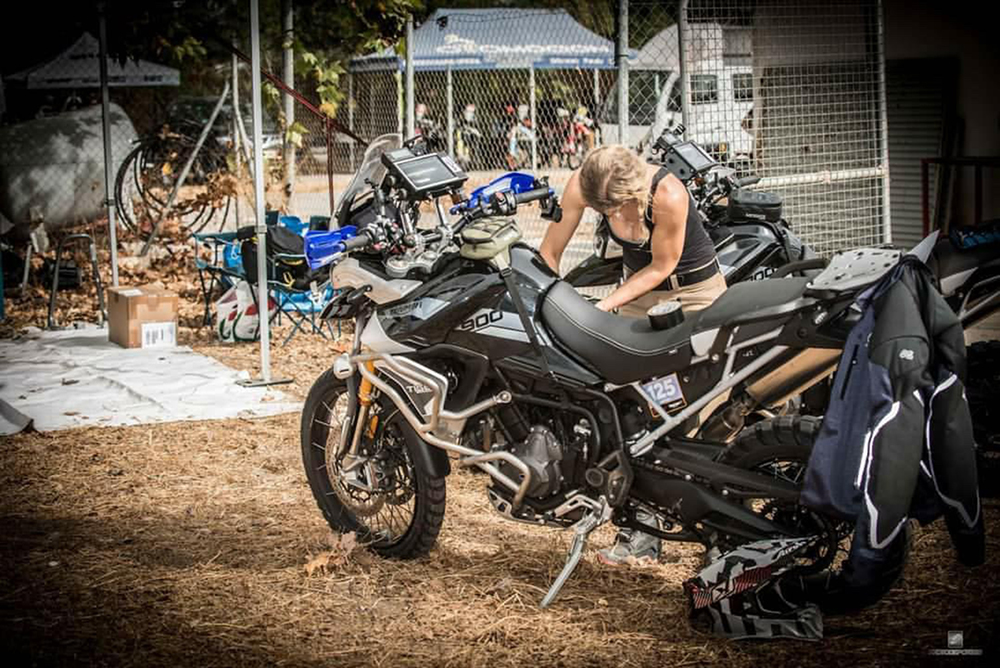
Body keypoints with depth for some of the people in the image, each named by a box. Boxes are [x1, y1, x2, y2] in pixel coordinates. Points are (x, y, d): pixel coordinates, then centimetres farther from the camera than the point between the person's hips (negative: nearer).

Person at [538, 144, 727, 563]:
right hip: (639, 289, 4)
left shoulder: (668, 194, -33)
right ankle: (642, 527, -5)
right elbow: (549, 253, -8)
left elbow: (662, 266, -18)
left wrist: (604, 306, -21)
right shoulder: (582, 184, -20)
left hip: (695, 290, -4)